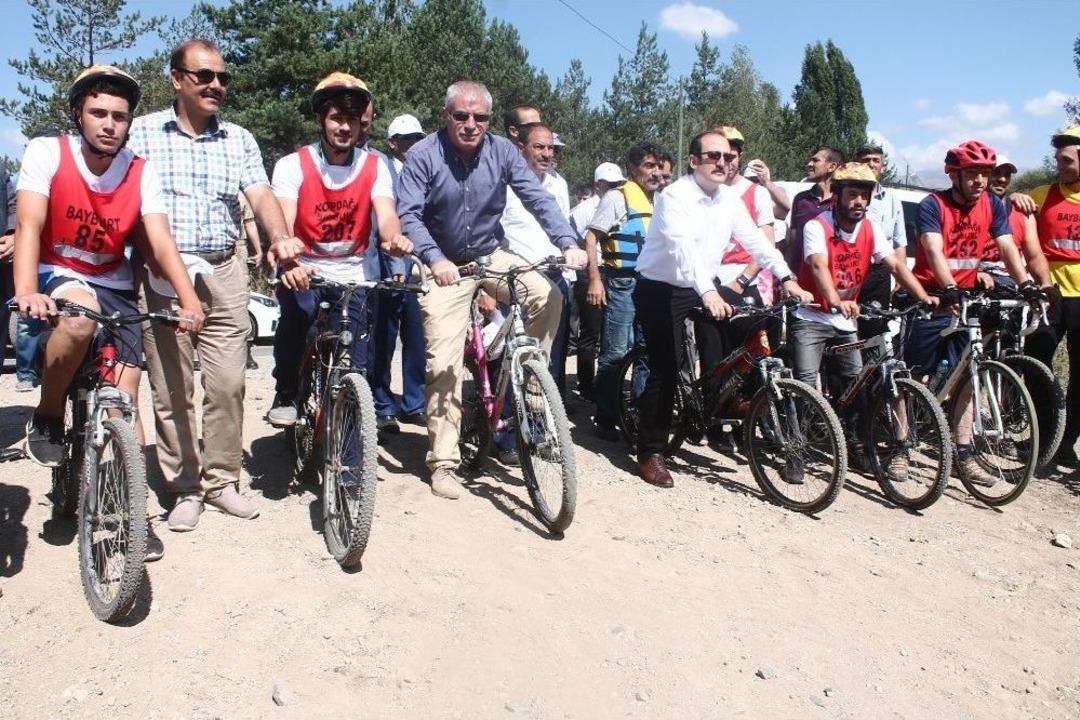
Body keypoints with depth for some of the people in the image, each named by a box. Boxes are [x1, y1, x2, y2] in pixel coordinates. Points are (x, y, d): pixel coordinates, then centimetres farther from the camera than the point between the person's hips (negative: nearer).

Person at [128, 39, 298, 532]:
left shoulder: (239, 140, 10)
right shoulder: (143, 132, 5)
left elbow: (261, 195, -3)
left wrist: (280, 238, -22)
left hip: (224, 274, 2)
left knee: (228, 384, 2)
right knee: (172, 389, 3)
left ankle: (221, 480, 18)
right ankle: (185, 488, 16)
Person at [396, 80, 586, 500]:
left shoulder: (502, 151, -5)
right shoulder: (423, 155, -13)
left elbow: (537, 198, -10)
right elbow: (407, 214, -20)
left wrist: (568, 243, -24)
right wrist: (435, 259, -36)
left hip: (491, 256, 3)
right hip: (445, 266, -3)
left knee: (547, 296, -24)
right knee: (444, 363, -7)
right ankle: (443, 462, 3)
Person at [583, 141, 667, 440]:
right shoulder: (618, 197, -7)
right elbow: (591, 238, -9)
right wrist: (595, 280, -16)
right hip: (621, 283, -7)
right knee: (615, 353, -5)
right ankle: (605, 419, 4)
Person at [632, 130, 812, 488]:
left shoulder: (730, 200, 4)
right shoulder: (675, 197, -19)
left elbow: (755, 240, 1)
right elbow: (684, 248, -34)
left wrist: (786, 277, -12)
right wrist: (708, 292, -48)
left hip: (703, 290, 7)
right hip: (661, 292, -7)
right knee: (666, 371, -9)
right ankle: (650, 452, 1)